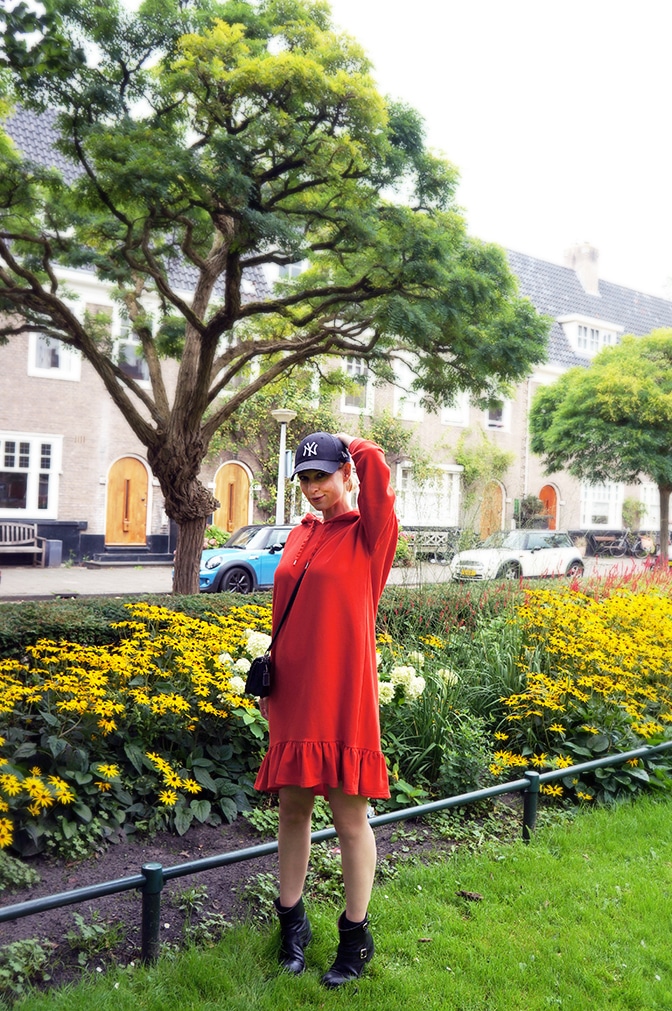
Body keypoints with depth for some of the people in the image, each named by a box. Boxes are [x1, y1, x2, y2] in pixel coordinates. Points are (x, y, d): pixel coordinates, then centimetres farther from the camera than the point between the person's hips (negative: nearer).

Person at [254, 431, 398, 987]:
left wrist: (350, 443, -4)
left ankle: (356, 935, 23)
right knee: (293, 810, 15)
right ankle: (292, 921, 33)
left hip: (344, 696, -5)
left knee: (350, 816, 5)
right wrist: (270, 679, 14)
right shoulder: (298, 536, 12)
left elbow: (375, 466, -24)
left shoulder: (369, 534, -6)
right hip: (294, 696, 6)